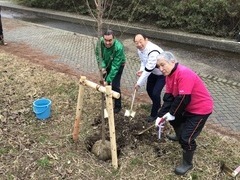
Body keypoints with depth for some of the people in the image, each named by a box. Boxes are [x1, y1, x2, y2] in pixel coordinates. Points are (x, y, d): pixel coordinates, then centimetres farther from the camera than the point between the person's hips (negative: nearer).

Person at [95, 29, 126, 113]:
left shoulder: (119, 47, -41)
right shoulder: (100, 41, -29)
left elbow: (115, 66, -38)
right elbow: (98, 54, -12)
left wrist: (108, 80, -38)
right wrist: (102, 67, -25)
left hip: (118, 65, -5)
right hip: (106, 64, 5)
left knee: (115, 85, -6)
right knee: (104, 80, 18)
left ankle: (118, 106, 13)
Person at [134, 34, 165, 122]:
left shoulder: (153, 52, -40)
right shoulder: (140, 48, -12)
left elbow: (148, 70, -35)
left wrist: (139, 83, -27)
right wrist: (141, 70, -13)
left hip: (163, 73, -8)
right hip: (153, 71, 8)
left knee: (155, 93, -11)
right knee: (149, 89, 15)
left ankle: (154, 114, 12)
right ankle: (157, 105, 44)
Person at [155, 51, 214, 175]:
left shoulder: (184, 74, -31)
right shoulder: (169, 74, -1)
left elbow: (183, 98, -31)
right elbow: (168, 96, -2)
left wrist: (172, 113, -17)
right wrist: (161, 115, -10)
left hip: (201, 108, -10)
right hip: (187, 106, 10)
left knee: (187, 138, -8)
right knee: (173, 118, 28)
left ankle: (187, 163, 16)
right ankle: (180, 136, 56)